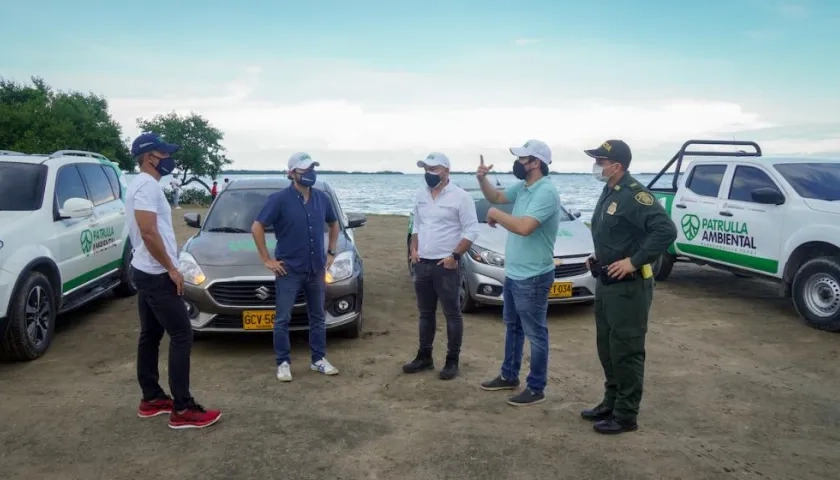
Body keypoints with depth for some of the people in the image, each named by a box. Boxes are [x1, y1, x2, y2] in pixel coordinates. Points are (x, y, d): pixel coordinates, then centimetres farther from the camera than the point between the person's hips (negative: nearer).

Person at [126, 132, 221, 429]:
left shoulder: (142, 185, 16)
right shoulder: (147, 185, -17)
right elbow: (148, 232, -26)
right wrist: (172, 269, -20)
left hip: (146, 272, 11)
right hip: (156, 275, -11)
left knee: (150, 335, 14)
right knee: (182, 335, -9)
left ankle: (151, 399, 24)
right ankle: (182, 410, -8)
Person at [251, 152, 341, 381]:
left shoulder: (322, 198, 3)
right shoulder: (280, 199, -12)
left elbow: (334, 224, 19)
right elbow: (257, 227, -11)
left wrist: (331, 252, 12)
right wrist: (267, 259, -11)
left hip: (316, 269, 5)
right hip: (289, 270, -5)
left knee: (318, 317, 13)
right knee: (283, 319, 2)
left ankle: (319, 359, 25)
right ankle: (283, 363, 14)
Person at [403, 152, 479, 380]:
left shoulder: (460, 196, -10)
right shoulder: (420, 195, 10)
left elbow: (471, 230, -11)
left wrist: (454, 256, -17)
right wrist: (414, 249, 6)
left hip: (446, 265, -6)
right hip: (422, 264, 6)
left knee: (452, 314, 2)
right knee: (425, 313, 15)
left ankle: (452, 361, 11)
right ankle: (424, 357, 26)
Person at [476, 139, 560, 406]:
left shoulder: (546, 192, -23)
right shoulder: (522, 187, 6)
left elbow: (524, 227, -34)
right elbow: (496, 197, 21)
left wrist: (495, 214, -19)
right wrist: (482, 179, 0)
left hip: (532, 278, -10)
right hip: (513, 273, 10)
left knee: (535, 334, 2)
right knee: (512, 327, 21)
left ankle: (536, 389, 14)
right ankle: (509, 376, 37)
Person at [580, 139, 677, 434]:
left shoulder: (634, 195, -18)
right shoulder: (609, 192, 12)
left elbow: (666, 231, -28)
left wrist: (634, 261, -26)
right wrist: (598, 259, 11)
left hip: (628, 286, -10)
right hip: (606, 283, 10)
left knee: (626, 350, -1)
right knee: (607, 347, 17)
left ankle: (626, 415, 10)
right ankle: (610, 403, 30)